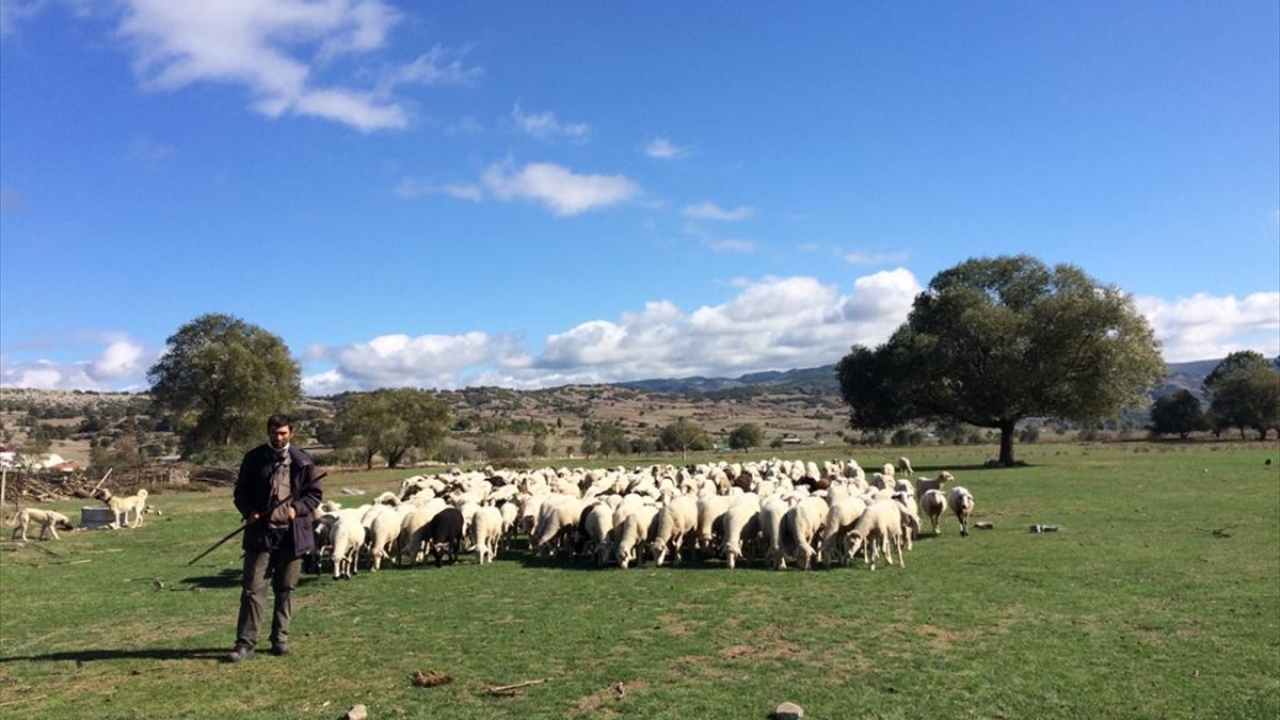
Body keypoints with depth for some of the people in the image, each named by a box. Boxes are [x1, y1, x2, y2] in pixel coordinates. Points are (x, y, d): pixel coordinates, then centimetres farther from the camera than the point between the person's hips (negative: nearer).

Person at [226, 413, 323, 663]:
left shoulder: (302, 461, 1)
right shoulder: (254, 458, 2)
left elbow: (315, 493, 5)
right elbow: (241, 491, 7)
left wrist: (297, 509, -11)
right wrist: (249, 511, -11)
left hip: (292, 533, 1)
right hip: (260, 531, -1)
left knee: (285, 588, 10)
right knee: (253, 587, -2)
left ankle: (280, 638, 21)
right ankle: (245, 642, 5)